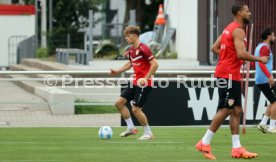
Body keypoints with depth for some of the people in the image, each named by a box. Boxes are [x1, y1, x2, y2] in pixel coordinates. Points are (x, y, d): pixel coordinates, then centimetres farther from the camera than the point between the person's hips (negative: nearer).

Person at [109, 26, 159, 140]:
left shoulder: (143, 49, -17)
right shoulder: (131, 50, 11)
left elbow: (155, 64, -22)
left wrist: (146, 78, -26)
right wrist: (118, 71, 21)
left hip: (144, 84, -9)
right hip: (135, 82, 9)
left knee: (135, 109, -10)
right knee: (119, 103, 5)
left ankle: (148, 134, 5)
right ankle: (131, 128, 15)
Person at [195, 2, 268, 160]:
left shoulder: (229, 28, 16)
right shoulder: (238, 30, -14)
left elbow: (215, 48, 20)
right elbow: (241, 53, -25)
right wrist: (259, 59, -13)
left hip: (231, 74, 10)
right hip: (229, 74, -10)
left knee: (237, 110, 8)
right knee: (225, 110, -8)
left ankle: (237, 148, 7)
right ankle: (205, 143, -4)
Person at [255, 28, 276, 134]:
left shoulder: (259, 47, 18)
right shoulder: (265, 47, -11)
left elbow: (255, 63, 28)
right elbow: (261, 63, -24)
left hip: (260, 80, 10)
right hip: (265, 80, -10)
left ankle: (263, 123, 7)